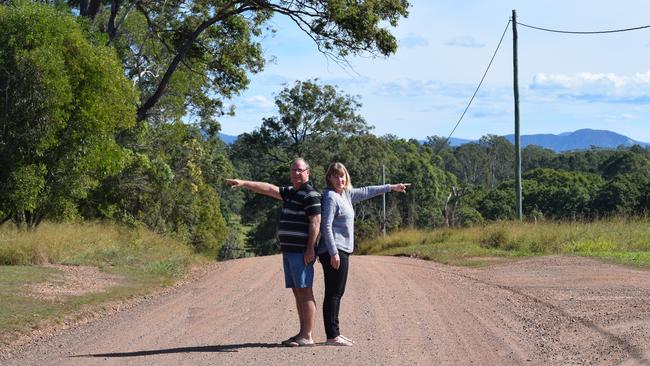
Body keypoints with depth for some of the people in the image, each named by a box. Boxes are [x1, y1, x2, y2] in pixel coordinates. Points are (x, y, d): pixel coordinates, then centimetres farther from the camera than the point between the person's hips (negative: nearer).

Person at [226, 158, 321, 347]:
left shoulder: (310, 194, -9)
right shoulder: (290, 193, 19)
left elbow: (315, 222, -16)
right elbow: (268, 189, 22)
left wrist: (310, 248, -21)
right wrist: (244, 183, 16)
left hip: (302, 252, -10)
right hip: (289, 251, 10)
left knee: (305, 292, -9)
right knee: (297, 292, 9)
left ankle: (307, 336, -10)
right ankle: (302, 333, 12)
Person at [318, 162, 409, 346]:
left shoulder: (346, 194, 15)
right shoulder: (330, 196, -12)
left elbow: (366, 192, 30)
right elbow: (326, 226, -17)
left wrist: (390, 187, 35)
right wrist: (333, 253, -21)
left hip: (342, 251, 10)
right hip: (334, 252, -10)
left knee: (337, 293, 12)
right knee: (333, 293, -8)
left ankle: (335, 333, 17)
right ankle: (332, 336, -7)